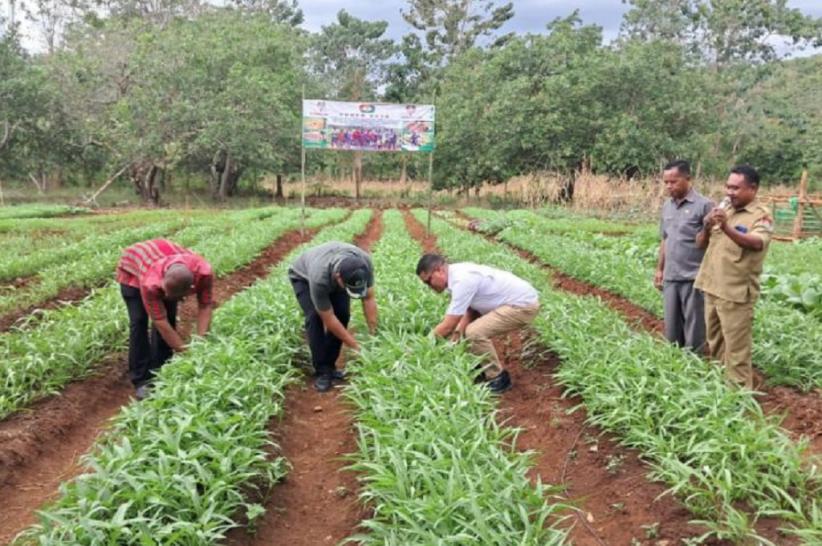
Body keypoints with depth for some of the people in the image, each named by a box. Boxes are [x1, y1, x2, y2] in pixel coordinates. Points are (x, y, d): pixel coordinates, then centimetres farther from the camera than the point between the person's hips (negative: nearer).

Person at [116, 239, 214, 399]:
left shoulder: (204, 272, -38)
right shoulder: (151, 284, -45)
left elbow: (205, 306, -26)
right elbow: (161, 322, -38)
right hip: (132, 268, -4)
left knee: (170, 318, -6)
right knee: (139, 321, -15)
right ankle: (142, 380, -7)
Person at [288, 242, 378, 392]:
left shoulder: (364, 262, -35)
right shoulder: (319, 279, -45)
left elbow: (368, 298, -22)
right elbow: (328, 319, -33)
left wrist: (373, 335, -23)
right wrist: (355, 346, -29)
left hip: (332, 273, 4)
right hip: (303, 276, -4)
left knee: (342, 314, -14)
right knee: (315, 317, -23)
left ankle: (329, 366, 0)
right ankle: (321, 371, -12)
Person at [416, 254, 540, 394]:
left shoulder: (461, 281, -26)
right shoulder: (458, 272, 3)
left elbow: (448, 326, -24)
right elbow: (470, 308, 6)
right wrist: (458, 332, -9)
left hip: (524, 305, -10)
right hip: (517, 300, 10)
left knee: (475, 332, -23)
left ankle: (497, 378, -4)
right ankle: (485, 368, 21)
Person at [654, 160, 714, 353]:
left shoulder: (704, 205, -10)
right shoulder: (667, 206, 10)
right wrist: (659, 269, 17)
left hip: (694, 278, -6)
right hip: (670, 277, 6)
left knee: (694, 331, 3)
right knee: (671, 329, 14)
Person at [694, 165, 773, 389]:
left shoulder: (761, 215, -8)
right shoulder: (723, 208, 10)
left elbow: (757, 243, -28)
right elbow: (700, 244, 10)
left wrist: (726, 228, -44)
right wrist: (707, 228, -12)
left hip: (736, 292, -7)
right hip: (711, 287, 7)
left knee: (736, 347, -1)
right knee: (714, 342, 18)